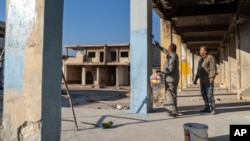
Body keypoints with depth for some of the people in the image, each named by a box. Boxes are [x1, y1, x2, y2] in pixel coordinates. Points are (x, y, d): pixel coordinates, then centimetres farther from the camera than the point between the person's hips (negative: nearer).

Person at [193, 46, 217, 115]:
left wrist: (212, 78, -24)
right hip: (202, 80, 8)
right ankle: (207, 108, 16)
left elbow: (213, 68, -15)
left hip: (209, 79, -8)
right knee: (204, 94, 9)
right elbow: (198, 70, 18)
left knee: (210, 94, -12)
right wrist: (196, 79, 14)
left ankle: (212, 109, -7)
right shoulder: (201, 60, 16)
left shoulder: (210, 58, -8)